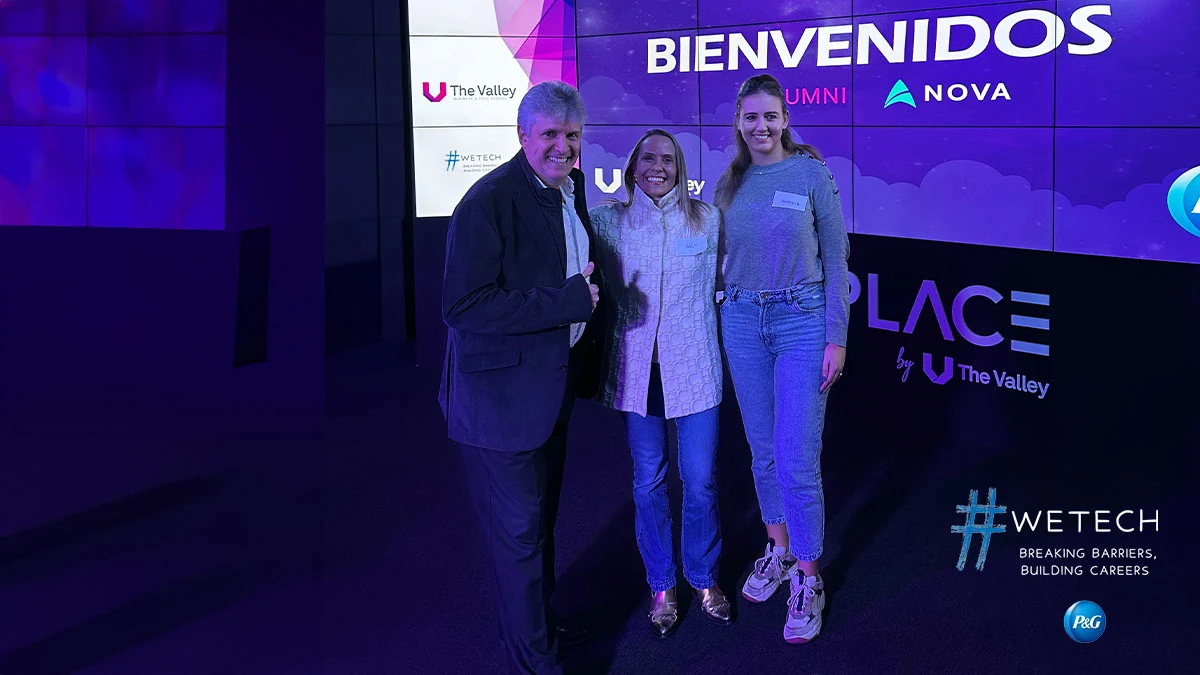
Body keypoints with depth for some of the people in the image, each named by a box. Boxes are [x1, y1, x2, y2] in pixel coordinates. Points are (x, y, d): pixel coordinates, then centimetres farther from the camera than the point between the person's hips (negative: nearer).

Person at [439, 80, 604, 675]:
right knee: (518, 532, 4)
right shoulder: (488, 202, -22)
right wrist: (564, 303, -28)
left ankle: (540, 623, 44)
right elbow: (463, 308, -27)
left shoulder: (571, 189, 5)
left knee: (541, 519, 24)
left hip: (553, 385, 8)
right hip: (503, 392, -8)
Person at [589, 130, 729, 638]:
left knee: (700, 480, 5)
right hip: (636, 369, 0)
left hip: (694, 368, 0)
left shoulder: (707, 219, 1)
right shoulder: (608, 221, 1)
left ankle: (704, 578, 27)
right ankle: (661, 586, 25)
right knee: (648, 482, 10)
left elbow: (715, 287, 10)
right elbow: (601, 291, 7)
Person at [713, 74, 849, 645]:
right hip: (742, 323, 4)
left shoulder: (811, 173, -5)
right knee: (762, 451, 14)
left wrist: (836, 338, -8)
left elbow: (836, 258, -4)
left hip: (802, 321, -4)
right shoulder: (728, 183, 6)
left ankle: (807, 581, 10)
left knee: (797, 461, -5)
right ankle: (779, 551, 33)